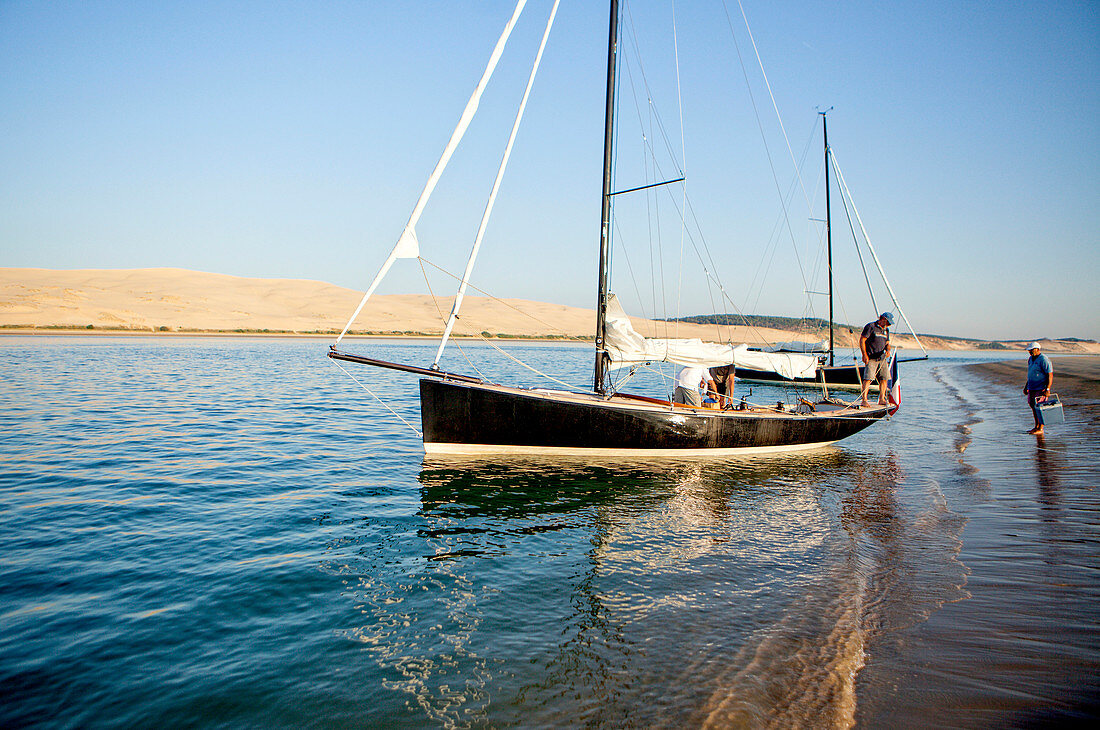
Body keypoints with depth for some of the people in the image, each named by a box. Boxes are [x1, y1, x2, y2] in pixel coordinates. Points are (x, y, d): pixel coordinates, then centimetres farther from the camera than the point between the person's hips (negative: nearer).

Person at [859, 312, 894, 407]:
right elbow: (862, 340, -9)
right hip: (871, 358, -7)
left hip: (882, 358, 7)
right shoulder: (871, 326, -6)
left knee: (884, 378, 3)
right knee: (868, 378, -15)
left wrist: (888, 350, -3)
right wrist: (864, 355, -15)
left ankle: (881, 399, 11)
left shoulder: (886, 330, 17)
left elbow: (887, 343, 21)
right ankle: (863, 400, -16)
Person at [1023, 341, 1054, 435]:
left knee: (1039, 408, -8)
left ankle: (1040, 429, -4)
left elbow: (1050, 375, -16)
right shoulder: (1030, 359, 14)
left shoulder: (1044, 360, -13)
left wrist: (1047, 389, -23)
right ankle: (1036, 426, 21)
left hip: (1041, 389, -9)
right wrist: (1026, 387, 23)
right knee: (1033, 406, 11)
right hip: (1032, 388, 9)